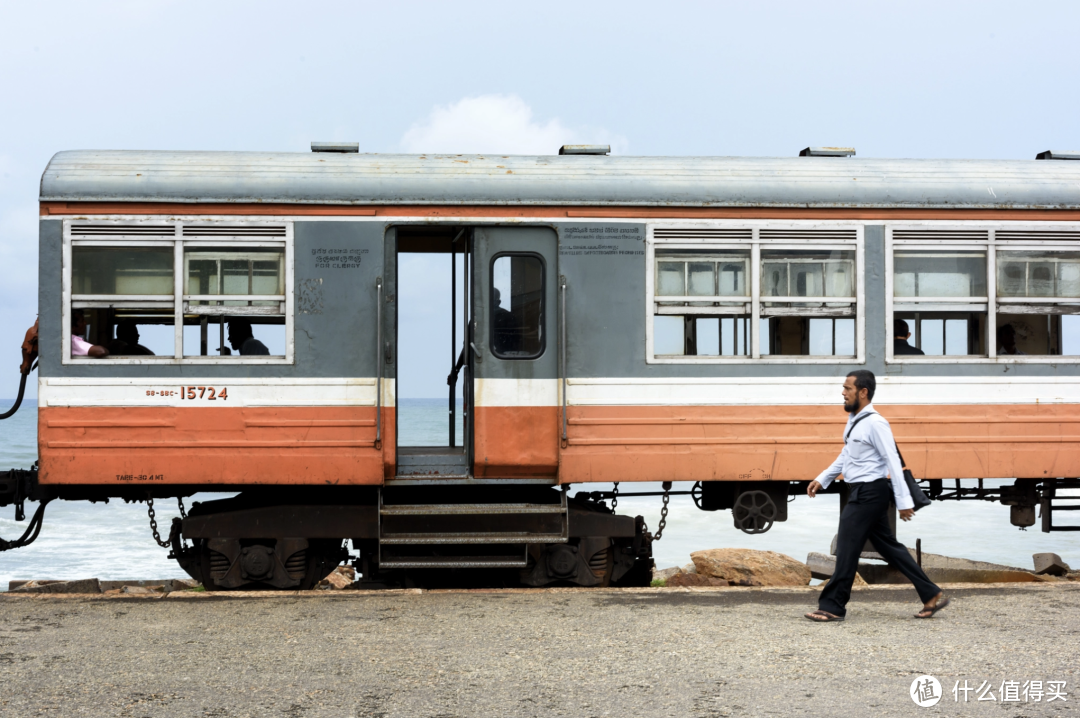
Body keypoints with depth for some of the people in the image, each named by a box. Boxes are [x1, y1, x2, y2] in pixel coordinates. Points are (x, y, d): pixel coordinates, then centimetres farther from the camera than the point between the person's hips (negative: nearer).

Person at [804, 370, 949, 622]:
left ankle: (832, 607, 2)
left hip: (869, 492, -10)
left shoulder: (875, 423, -16)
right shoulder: (854, 420, 13)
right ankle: (932, 596, 19)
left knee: (847, 548, -5)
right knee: (888, 546, 13)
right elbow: (845, 457, 25)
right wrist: (822, 479, 22)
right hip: (861, 492, 10)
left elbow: (893, 462, -19)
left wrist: (904, 501, -20)